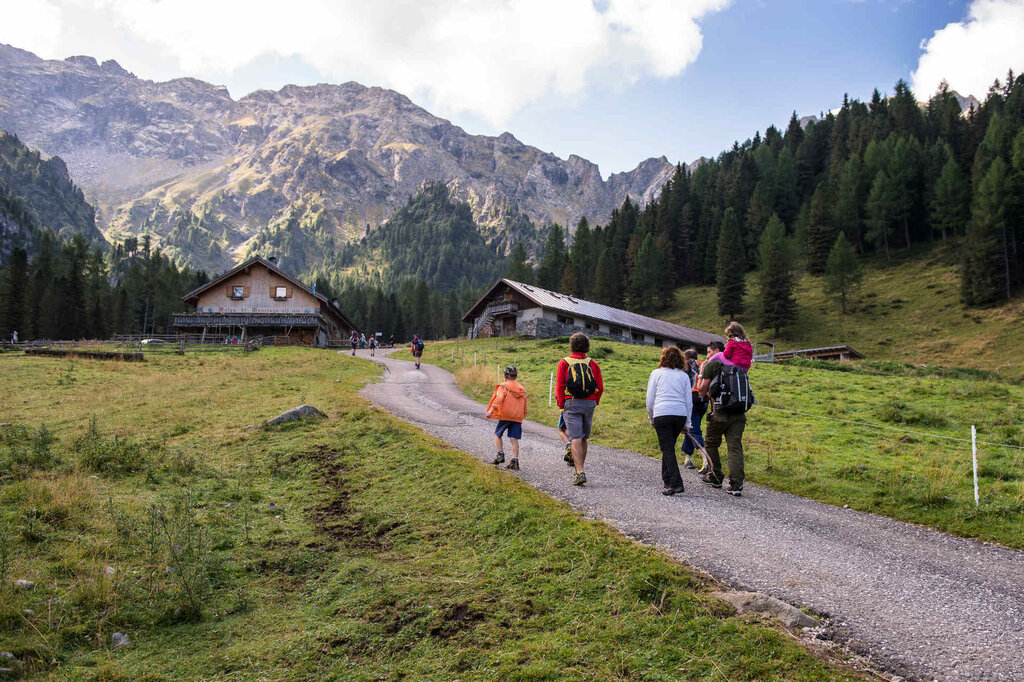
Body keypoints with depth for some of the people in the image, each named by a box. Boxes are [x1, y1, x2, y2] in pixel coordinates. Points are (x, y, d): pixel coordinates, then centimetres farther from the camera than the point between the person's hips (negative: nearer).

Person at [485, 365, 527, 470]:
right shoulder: (521, 388, 14)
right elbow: (524, 407, 19)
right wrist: (522, 417, 29)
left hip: (506, 415, -5)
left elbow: (499, 399, -20)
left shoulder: (503, 386, -3)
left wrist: (491, 410, -28)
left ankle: (500, 455, 7)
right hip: (517, 417, 5)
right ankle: (514, 461, -2)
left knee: (497, 434, 15)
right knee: (514, 439, 3)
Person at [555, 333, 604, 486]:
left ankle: (580, 472, -19)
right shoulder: (592, 364, 7)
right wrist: (594, 403, 14)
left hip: (571, 403, -3)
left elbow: (559, 387, -3)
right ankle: (578, 469, 27)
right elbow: (600, 387, 3)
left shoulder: (564, 363, 1)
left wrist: (561, 406, 4)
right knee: (583, 439, 16)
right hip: (589, 404, 3)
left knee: (576, 439, -8)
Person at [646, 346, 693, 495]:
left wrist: (651, 418, 17)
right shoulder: (684, 376, 13)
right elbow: (689, 401, 12)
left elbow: (650, 399, 6)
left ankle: (676, 483, -16)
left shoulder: (656, 373, 7)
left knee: (667, 448, -5)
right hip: (681, 415, 3)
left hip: (662, 414, -3)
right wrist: (686, 422, 18)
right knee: (669, 447, 18)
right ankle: (666, 478, 25)